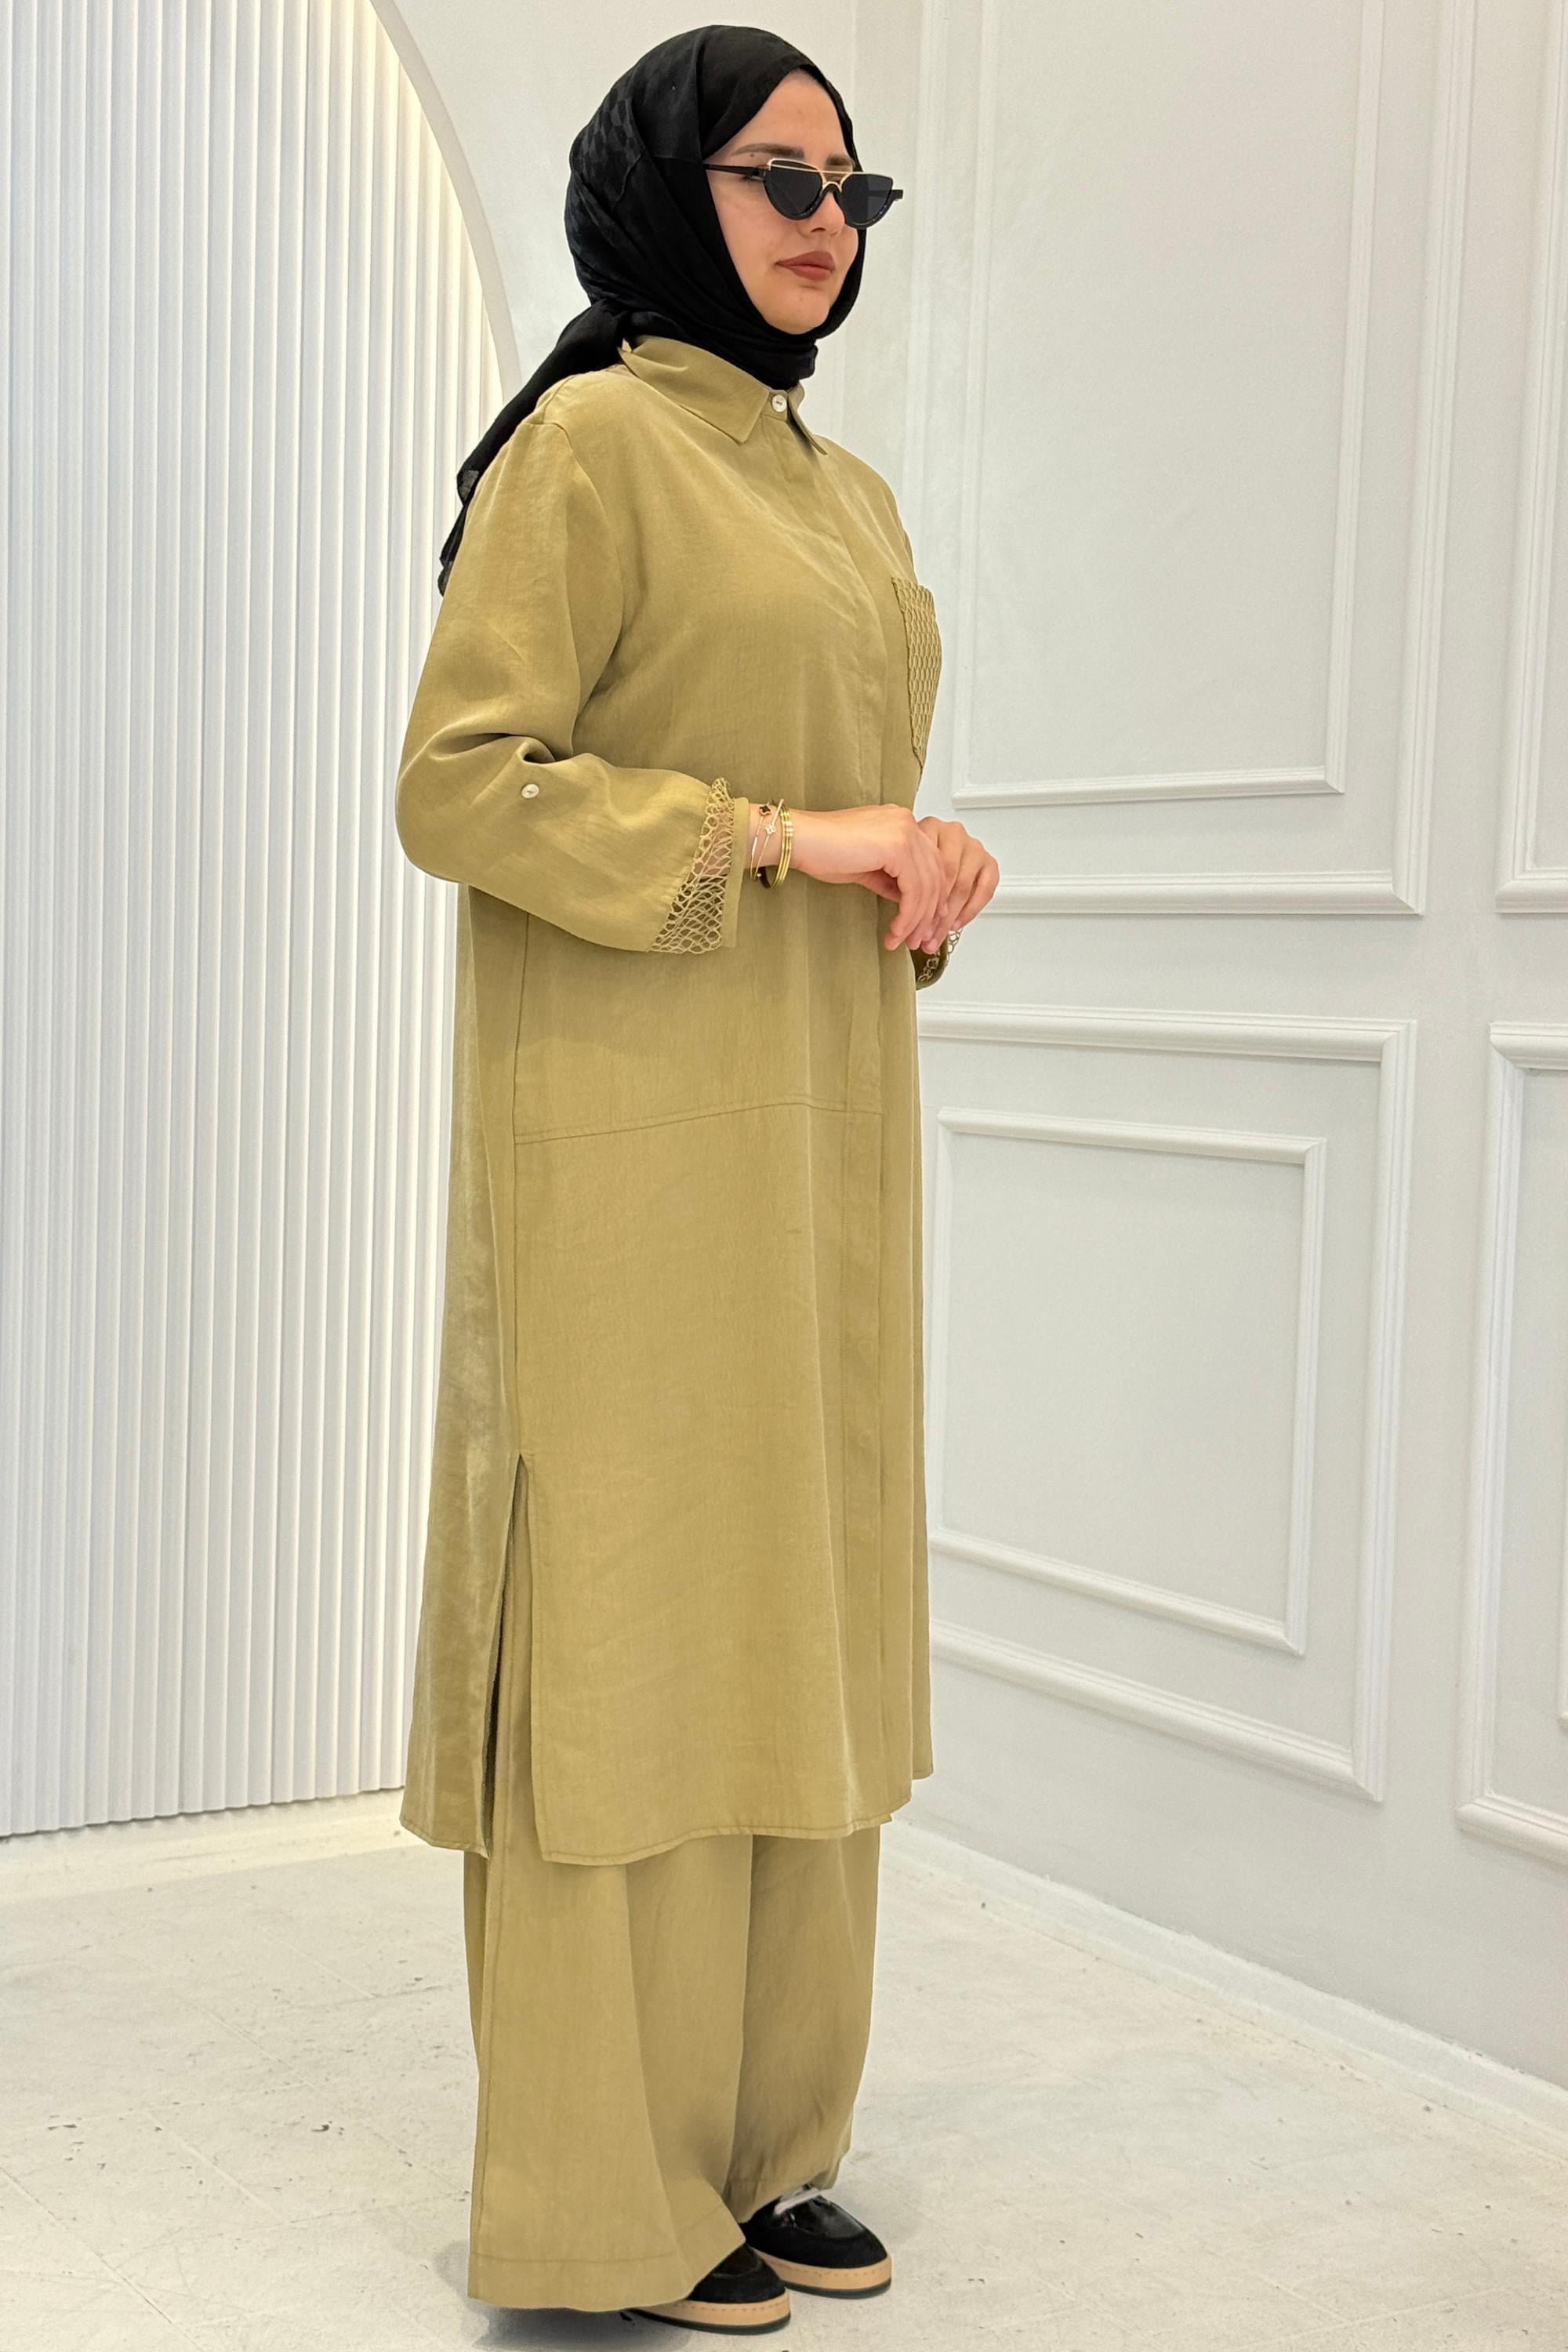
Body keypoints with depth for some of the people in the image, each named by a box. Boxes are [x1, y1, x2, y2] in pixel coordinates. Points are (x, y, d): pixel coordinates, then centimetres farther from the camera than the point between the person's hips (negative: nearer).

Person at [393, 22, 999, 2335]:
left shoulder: (852, 497, 18)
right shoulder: (589, 446, -6)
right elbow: (460, 783, -14)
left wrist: (925, 881, 3)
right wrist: (775, 836, -18)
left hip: (817, 1137, 8)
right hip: (634, 1143, -8)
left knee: (792, 1611, 11)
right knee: (630, 1616, -3)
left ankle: (764, 2138, 23)